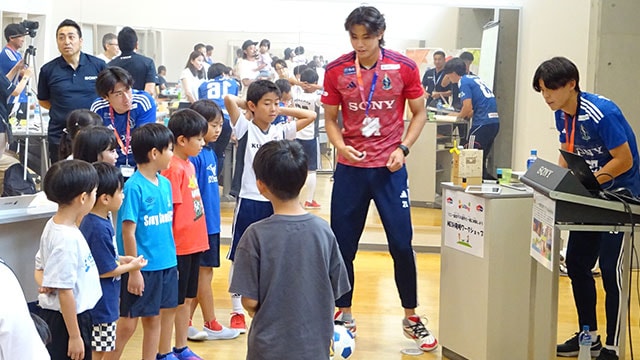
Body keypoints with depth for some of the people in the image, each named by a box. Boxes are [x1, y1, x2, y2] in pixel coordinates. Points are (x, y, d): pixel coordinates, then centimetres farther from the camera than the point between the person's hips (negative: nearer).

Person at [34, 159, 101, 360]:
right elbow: (65, 292, -23)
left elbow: (40, 267, 16)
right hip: (67, 320, -10)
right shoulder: (68, 239, -25)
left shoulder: (53, 225, 4)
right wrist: (74, 336, -18)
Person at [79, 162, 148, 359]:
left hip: (105, 301, 10)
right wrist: (131, 267, -6)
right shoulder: (99, 229, -25)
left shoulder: (92, 221, 5)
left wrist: (122, 260, 7)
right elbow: (105, 270, -21)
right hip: (101, 304, -10)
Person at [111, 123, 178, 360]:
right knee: (128, 321, 2)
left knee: (154, 318, 15)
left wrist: (172, 259, 13)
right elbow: (128, 232, -16)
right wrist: (134, 271, -15)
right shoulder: (134, 187, -16)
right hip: (143, 267, -7)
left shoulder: (165, 183, 5)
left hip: (165, 265, 7)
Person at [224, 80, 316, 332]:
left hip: (274, 202, 4)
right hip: (248, 201, -4)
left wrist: (281, 110, 5)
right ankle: (237, 312, 14)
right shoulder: (244, 129, -7)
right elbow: (229, 99, -20)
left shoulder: (281, 132, 6)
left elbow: (310, 116, 10)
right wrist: (247, 105, -2)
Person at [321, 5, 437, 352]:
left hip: (389, 167, -1)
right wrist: (341, 146, -15)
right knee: (342, 244, 6)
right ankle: (344, 314, 24)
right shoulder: (336, 70, -3)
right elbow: (330, 119, 5)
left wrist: (403, 148, -8)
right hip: (350, 168, 1)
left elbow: (419, 112, 6)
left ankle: (411, 317, 18)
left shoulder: (404, 67, -5)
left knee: (402, 243, 2)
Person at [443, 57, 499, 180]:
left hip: (483, 123, -9)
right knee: (480, 160, 16)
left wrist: (458, 115, 5)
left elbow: (468, 107, -13)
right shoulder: (475, 78, 21)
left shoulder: (464, 82, -6)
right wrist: (465, 115, 17)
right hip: (494, 121, 9)